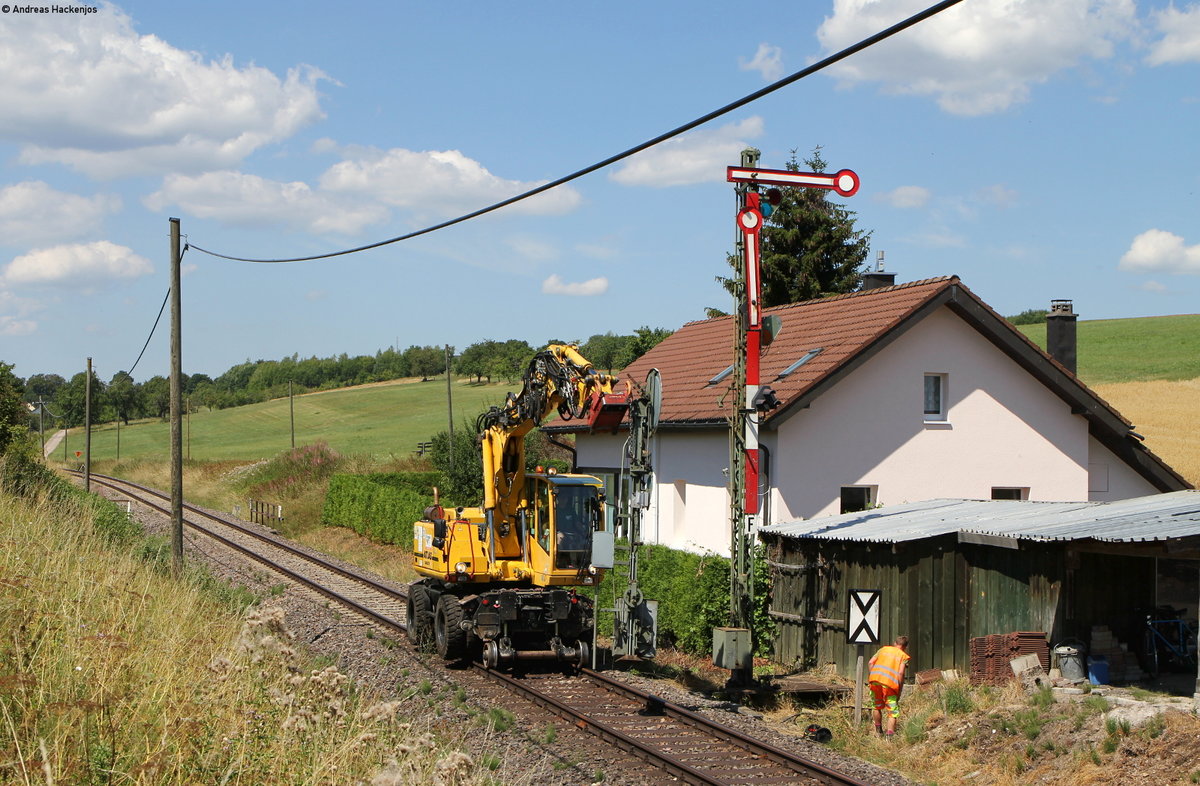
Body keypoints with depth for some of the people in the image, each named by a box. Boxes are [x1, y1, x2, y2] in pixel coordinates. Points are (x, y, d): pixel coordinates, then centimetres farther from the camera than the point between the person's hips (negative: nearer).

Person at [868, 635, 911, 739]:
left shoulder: (883, 649, 21)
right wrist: (899, 691, 4)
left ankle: (878, 731, 36)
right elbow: (901, 673, -1)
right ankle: (890, 734, -9)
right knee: (893, 712, 5)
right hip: (889, 684, -3)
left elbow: (871, 662, 11)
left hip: (875, 679, 3)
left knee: (877, 706, 23)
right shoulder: (903, 656, 12)